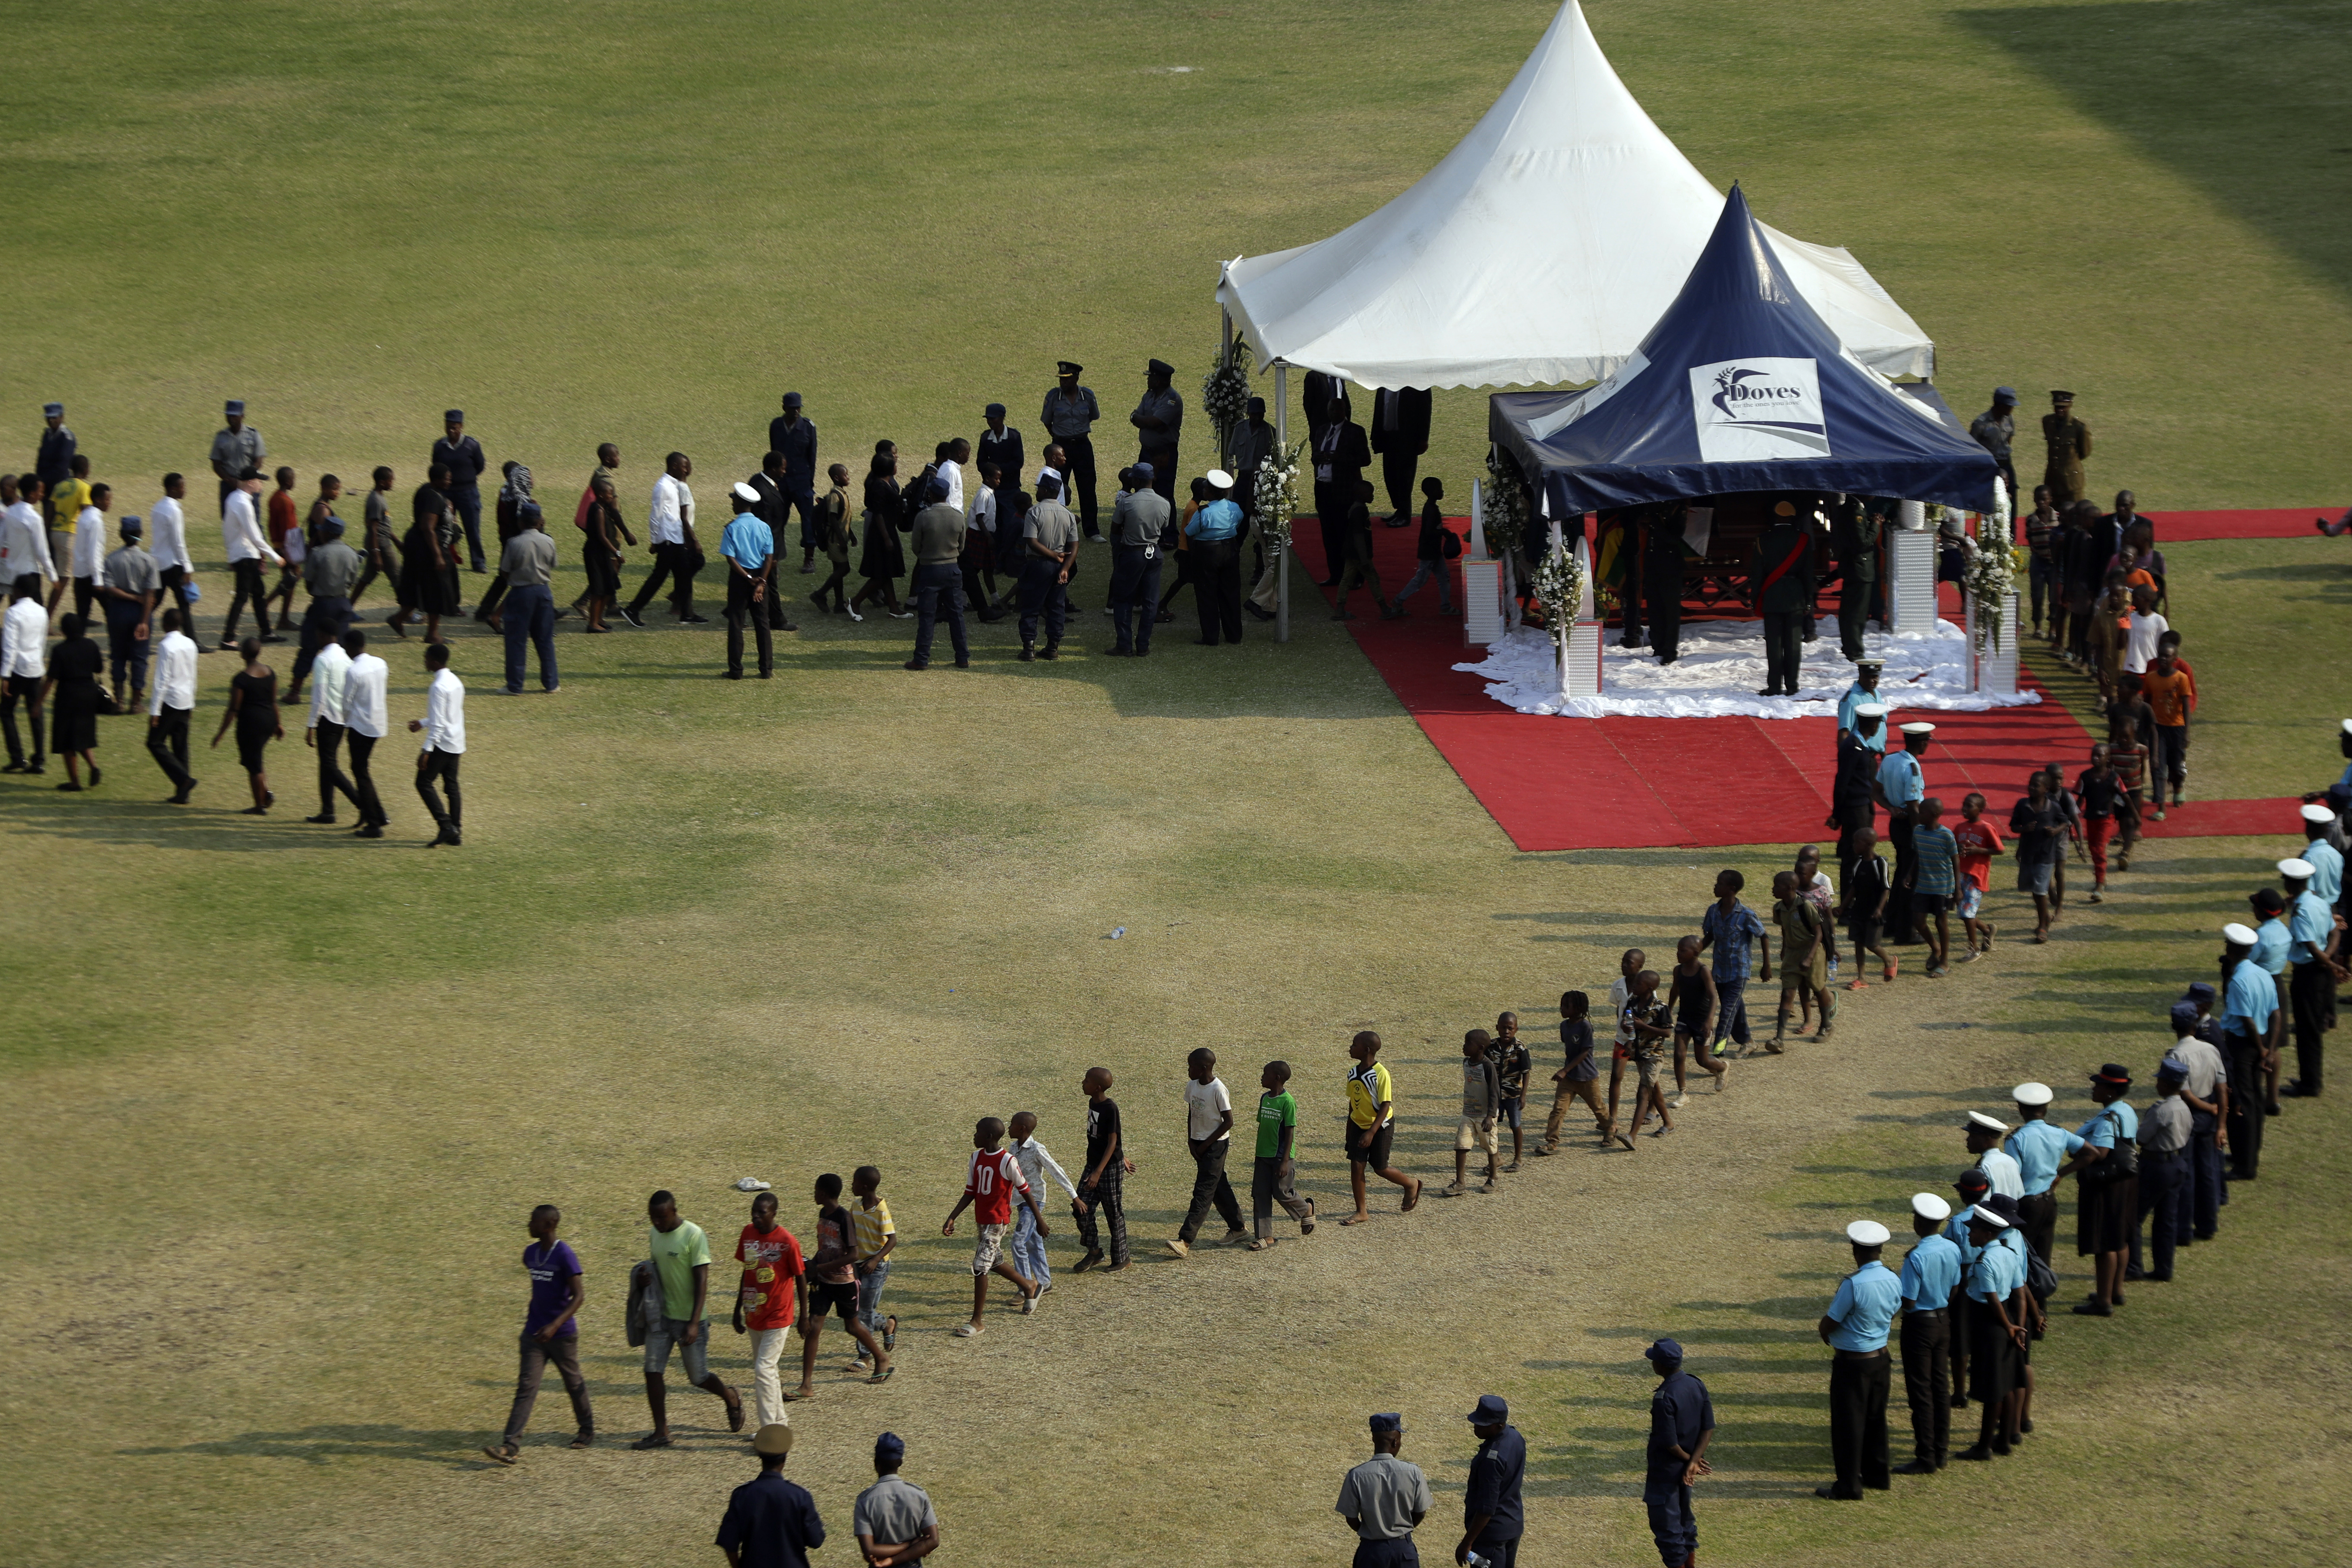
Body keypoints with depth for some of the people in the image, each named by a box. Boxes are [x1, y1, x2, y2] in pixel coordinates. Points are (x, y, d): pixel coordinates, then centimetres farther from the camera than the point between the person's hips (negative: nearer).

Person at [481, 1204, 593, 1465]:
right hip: (534, 1333, 5)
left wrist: (555, 1325, -29)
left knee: (574, 1384, 13)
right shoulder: (531, 1253, 7)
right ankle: (510, 1446, -16)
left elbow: (579, 1295, -20)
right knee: (526, 1387, -5)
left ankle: (587, 1431, 35)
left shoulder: (565, 1255, -16)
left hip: (562, 1335, -5)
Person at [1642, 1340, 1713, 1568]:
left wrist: (1689, 1460, -8)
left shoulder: (1663, 1398, -27)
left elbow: (1669, 1444, -24)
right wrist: (1694, 1461, -9)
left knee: (1665, 1524, 6)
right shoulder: (1697, 1385, -4)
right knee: (1684, 1518, 24)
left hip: (1666, 1470, -8)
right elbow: (1708, 1429, -3)